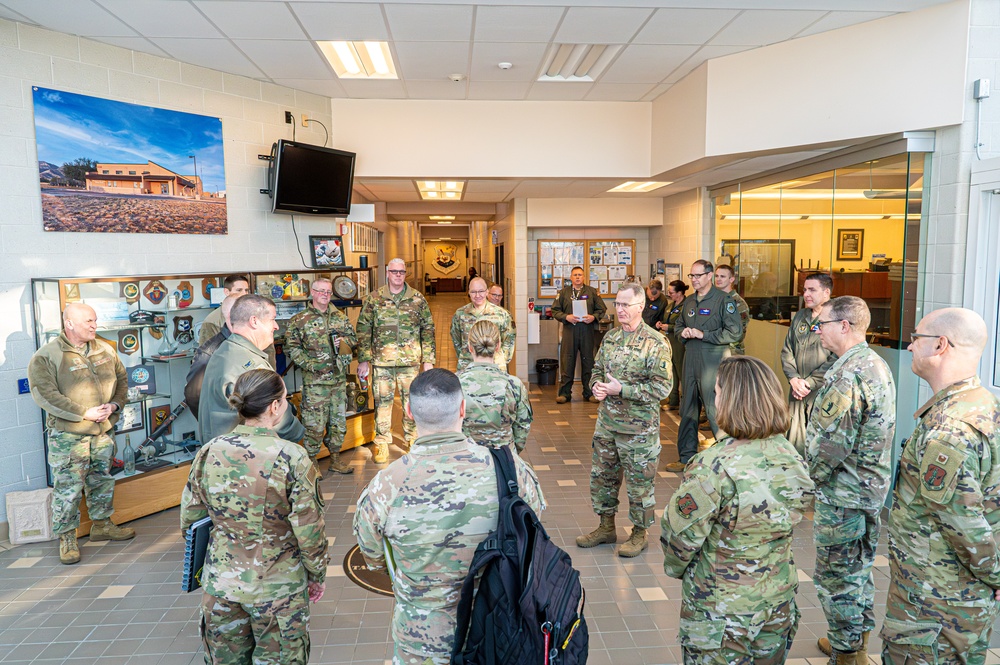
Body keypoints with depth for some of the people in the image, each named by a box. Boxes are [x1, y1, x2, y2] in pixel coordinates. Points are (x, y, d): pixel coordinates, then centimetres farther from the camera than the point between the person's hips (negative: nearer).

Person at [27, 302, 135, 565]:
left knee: (102, 481, 16)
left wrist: (114, 405, -4)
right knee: (68, 487, -1)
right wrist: (85, 413, -20)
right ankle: (67, 538, 13)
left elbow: (121, 379, 14)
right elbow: (44, 395, -17)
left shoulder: (105, 350, 7)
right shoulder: (46, 356, -10)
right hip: (67, 435, -5)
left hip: (103, 430, 6)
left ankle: (101, 525, 33)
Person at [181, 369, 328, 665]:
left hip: (220, 586, 4)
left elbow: (189, 520, 4)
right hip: (277, 589, -4)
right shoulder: (292, 458, -20)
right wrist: (318, 576, 3)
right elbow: (309, 531, -14)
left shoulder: (208, 453, -7)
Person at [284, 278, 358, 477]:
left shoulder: (341, 317, 10)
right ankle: (312, 462, 13)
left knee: (339, 421, 12)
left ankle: (335, 459, 26)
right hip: (314, 381, -5)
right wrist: (310, 365, -16)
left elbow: (354, 338, 17)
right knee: (314, 423, -2)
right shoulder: (299, 320, -3)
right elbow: (293, 348, -6)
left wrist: (344, 341, -5)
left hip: (339, 379, 5)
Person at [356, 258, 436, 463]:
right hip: (382, 361, 0)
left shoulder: (418, 299, 3)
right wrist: (363, 360, -1)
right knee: (382, 402, 5)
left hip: (411, 361, 1)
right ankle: (381, 444, 18)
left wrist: (428, 359, 2)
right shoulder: (373, 299, 2)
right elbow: (363, 330, 3)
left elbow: (428, 329, 6)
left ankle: (412, 438, 27)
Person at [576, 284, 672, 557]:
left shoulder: (656, 344, -14)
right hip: (607, 422, 7)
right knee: (601, 476, 16)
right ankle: (606, 527, 34)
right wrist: (597, 385, -4)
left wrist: (621, 389, -22)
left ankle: (639, 534, 26)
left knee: (639, 483, 7)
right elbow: (598, 369, 19)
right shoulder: (610, 337, 7)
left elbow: (662, 387, -18)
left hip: (638, 427, -6)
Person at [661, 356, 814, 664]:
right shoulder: (791, 457, -9)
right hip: (779, 603, 6)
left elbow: (681, 535, -20)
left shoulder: (714, 466, -28)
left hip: (721, 613, -5)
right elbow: (784, 524, 4)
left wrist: (674, 567, 1)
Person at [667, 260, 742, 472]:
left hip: (714, 361, -7)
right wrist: (683, 333, 3)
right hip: (690, 360, 7)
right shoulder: (689, 302, 15)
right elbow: (678, 326, 26)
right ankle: (687, 456, 23)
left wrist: (703, 334, -15)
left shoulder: (724, 300, -7)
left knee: (715, 410, -7)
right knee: (688, 409, 12)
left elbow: (735, 332, -13)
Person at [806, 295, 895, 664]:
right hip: (872, 488, 10)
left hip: (842, 495, -10)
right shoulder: (877, 364, 7)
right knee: (859, 570, 22)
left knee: (835, 578, 5)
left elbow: (831, 443, -26)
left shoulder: (847, 374, -25)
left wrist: (809, 476, -9)